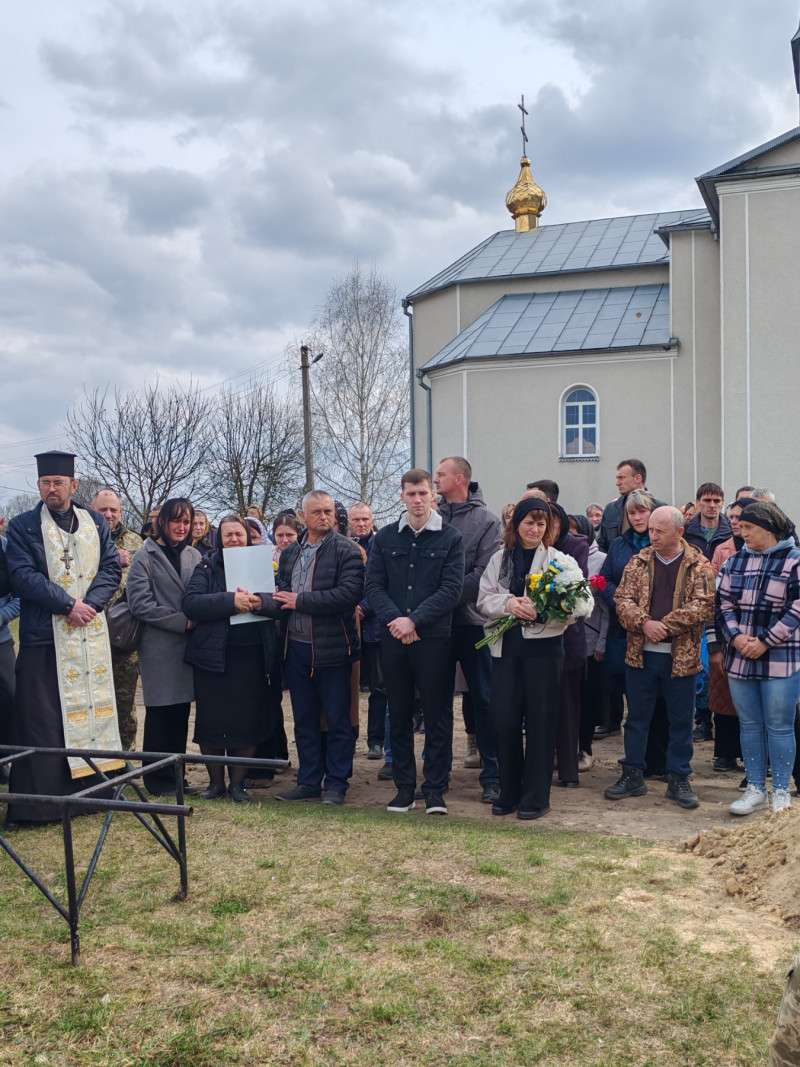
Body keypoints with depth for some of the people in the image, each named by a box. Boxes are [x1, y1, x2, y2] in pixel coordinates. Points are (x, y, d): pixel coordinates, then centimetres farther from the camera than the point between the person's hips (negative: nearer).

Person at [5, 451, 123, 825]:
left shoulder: (96, 524, 12)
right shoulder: (22, 527, 3)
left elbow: (111, 567, 5)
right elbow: (22, 575, -8)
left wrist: (90, 603, -12)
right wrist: (68, 604, -16)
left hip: (92, 635, 4)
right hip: (44, 636, -3)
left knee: (95, 711, 8)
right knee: (42, 721, -2)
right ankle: (38, 803, 3)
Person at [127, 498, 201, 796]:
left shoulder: (194, 556, 9)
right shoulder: (146, 558, -4)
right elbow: (140, 604, -11)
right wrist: (182, 621, -14)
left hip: (188, 645, 4)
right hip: (159, 648, -4)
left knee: (181, 714, 9)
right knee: (160, 713, 3)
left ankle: (175, 775, 20)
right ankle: (157, 779, 15)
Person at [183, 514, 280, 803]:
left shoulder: (260, 564, 8)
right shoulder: (207, 567, 2)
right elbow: (190, 603, -13)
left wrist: (262, 601, -20)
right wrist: (231, 600, -25)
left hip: (252, 657, 1)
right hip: (214, 655, -1)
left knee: (248, 722, 5)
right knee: (211, 722, 5)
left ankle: (238, 783, 19)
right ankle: (215, 782, 22)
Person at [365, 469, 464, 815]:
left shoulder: (450, 538, 0)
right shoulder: (386, 537, 8)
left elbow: (451, 589, -8)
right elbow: (374, 585, 3)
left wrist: (414, 620, -16)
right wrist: (394, 619, -13)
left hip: (433, 638, -3)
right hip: (393, 639, 3)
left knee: (437, 715, 3)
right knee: (399, 715, 9)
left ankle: (435, 789, 12)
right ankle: (404, 786, 20)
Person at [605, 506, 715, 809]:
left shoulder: (699, 566, -3)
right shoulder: (638, 562, 5)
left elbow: (704, 605, -12)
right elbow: (622, 599, -1)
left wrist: (666, 625, -18)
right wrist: (644, 623, -18)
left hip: (681, 656, -2)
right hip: (640, 653, 2)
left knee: (681, 720, 8)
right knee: (637, 716, 11)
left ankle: (678, 779, 20)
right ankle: (632, 775, 22)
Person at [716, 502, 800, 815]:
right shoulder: (735, 562, 11)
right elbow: (724, 604, 9)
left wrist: (765, 642, -14)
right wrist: (735, 637, -8)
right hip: (740, 658, 5)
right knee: (749, 726, 10)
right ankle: (755, 789, 20)